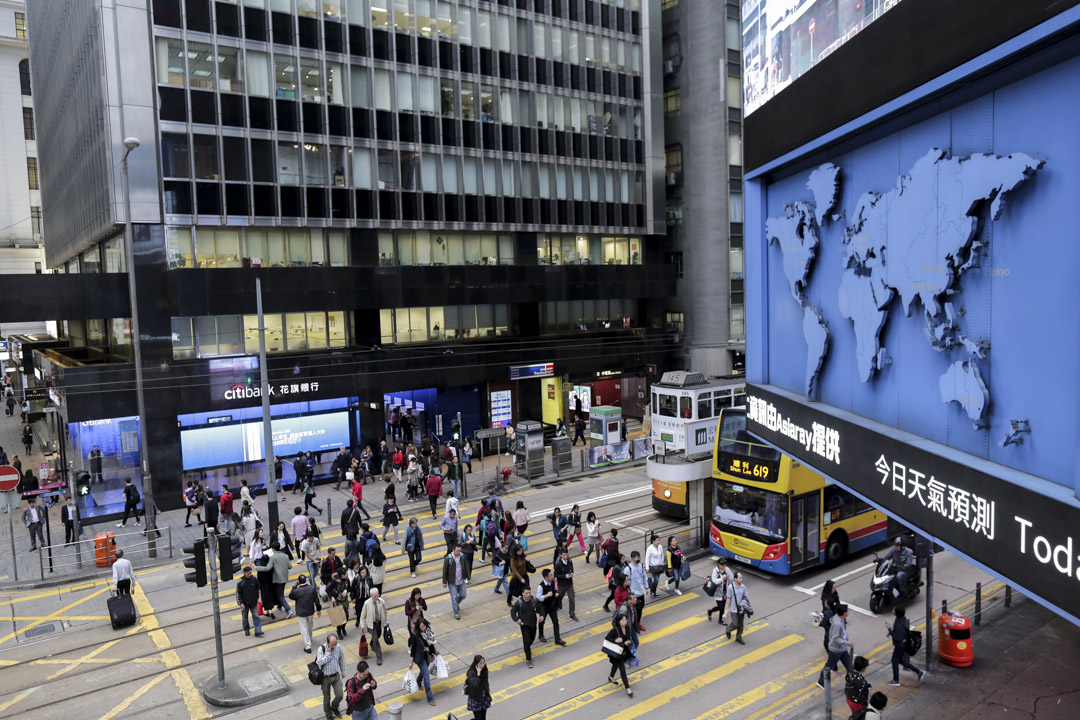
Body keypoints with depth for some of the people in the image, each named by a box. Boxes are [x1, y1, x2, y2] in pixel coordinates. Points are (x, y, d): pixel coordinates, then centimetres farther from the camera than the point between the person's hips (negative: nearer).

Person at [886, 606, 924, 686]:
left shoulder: (899, 624, -32)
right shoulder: (903, 618, -3)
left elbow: (898, 637, -30)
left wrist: (890, 631, -17)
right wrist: (892, 632, 3)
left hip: (900, 645, -9)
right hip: (903, 643, 9)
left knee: (894, 661, 8)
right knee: (900, 660, 24)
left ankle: (896, 681, 21)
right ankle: (918, 672, 27)